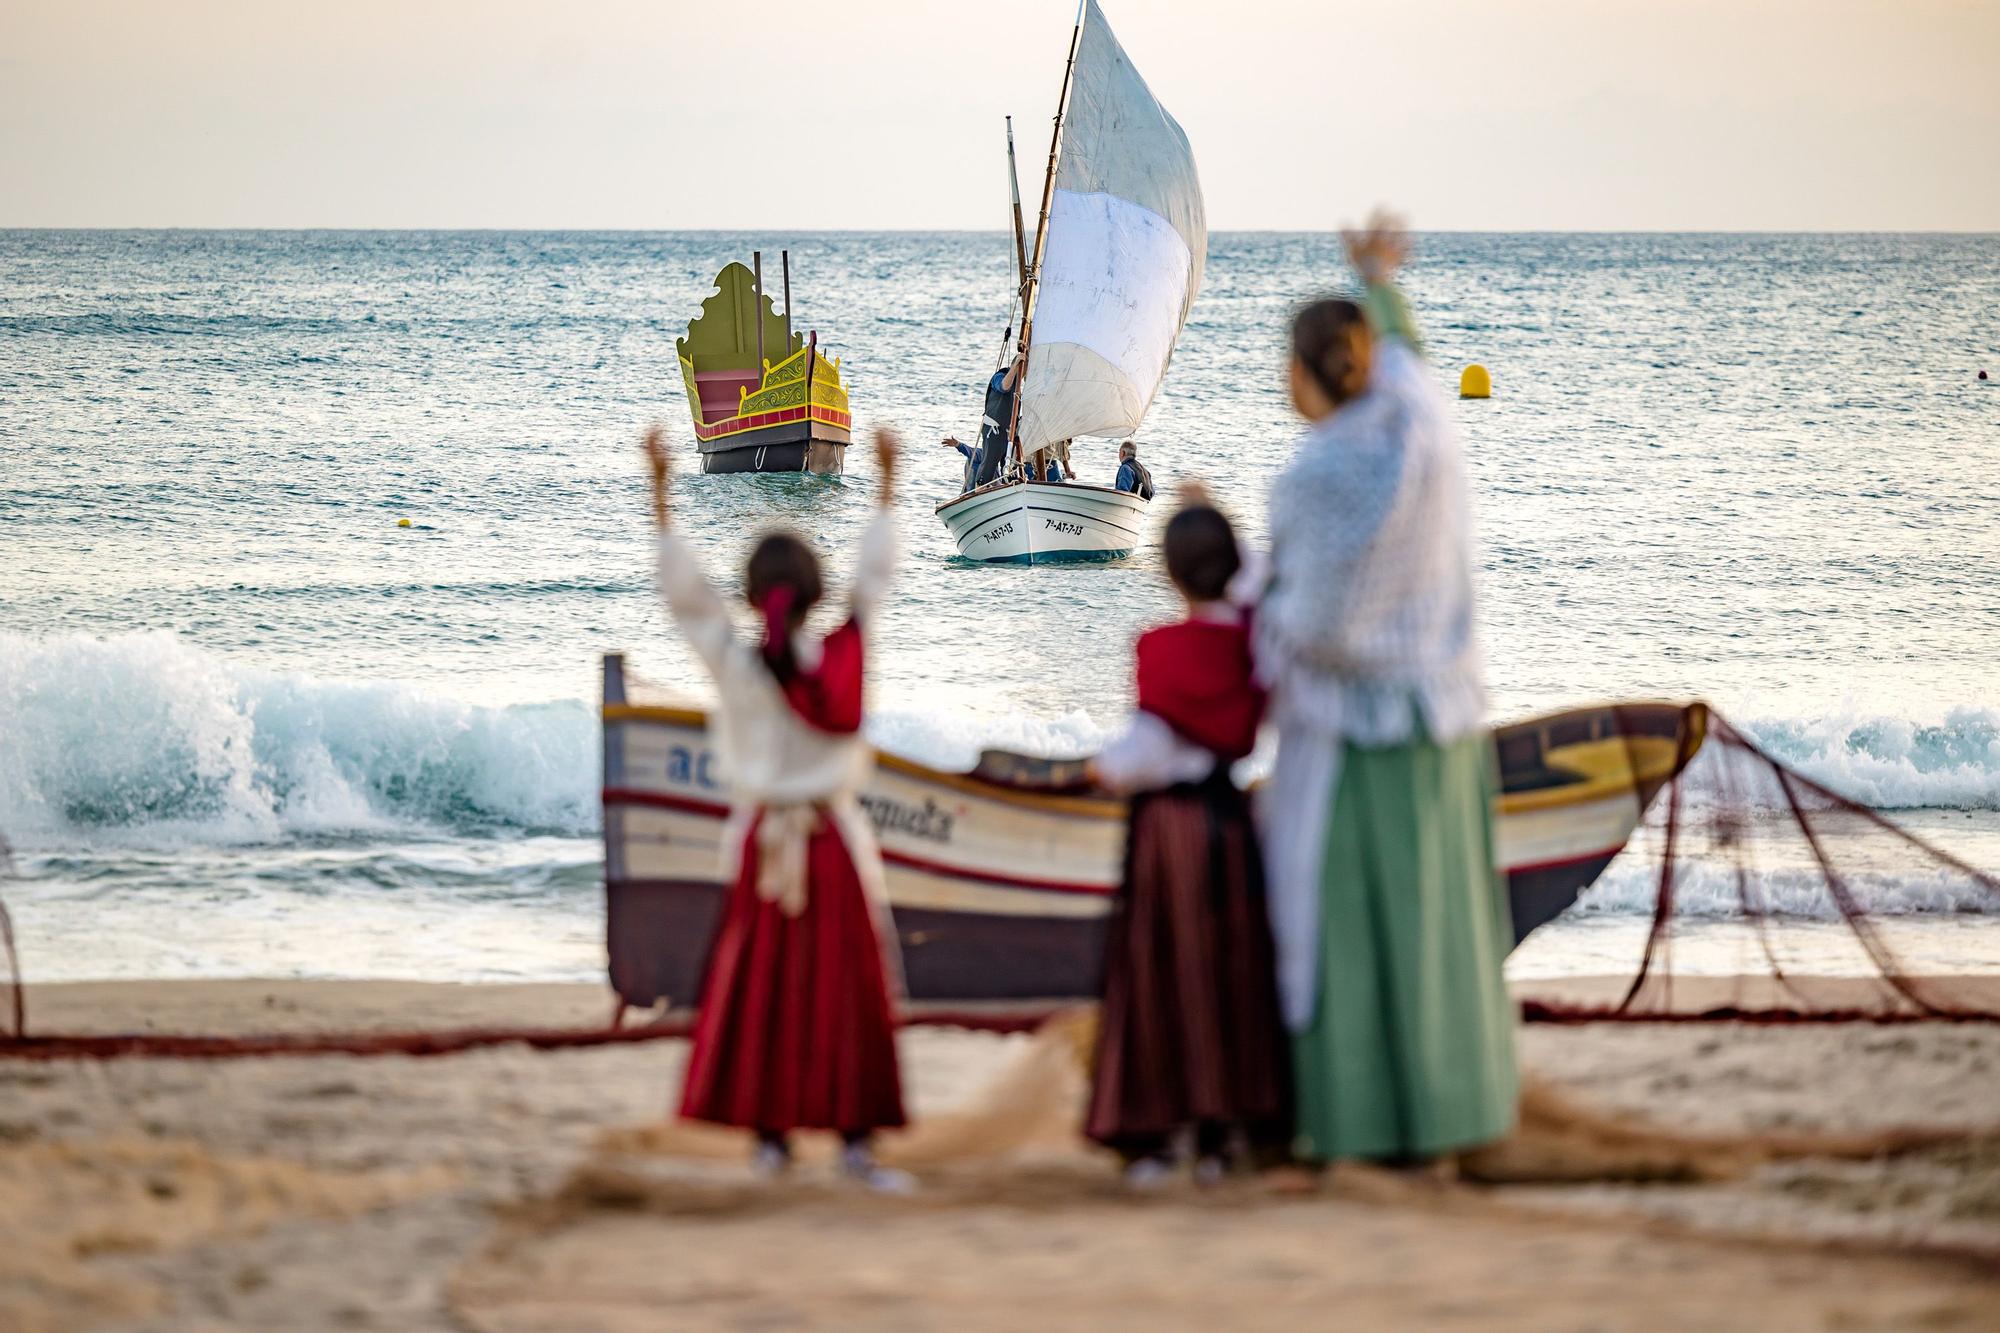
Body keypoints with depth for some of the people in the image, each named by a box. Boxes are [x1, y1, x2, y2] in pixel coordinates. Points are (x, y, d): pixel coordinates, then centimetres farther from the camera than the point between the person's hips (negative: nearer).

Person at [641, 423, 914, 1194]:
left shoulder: (736, 666, -12)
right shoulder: (838, 660, -9)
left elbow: (684, 591, -8)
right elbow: (873, 578, 2)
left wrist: (659, 496, -6)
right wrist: (886, 486, 12)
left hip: (762, 844, 0)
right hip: (835, 845, 0)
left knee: (760, 987, 10)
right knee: (846, 992, 2)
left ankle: (771, 1131, 11)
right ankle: (855, 1136, 0)